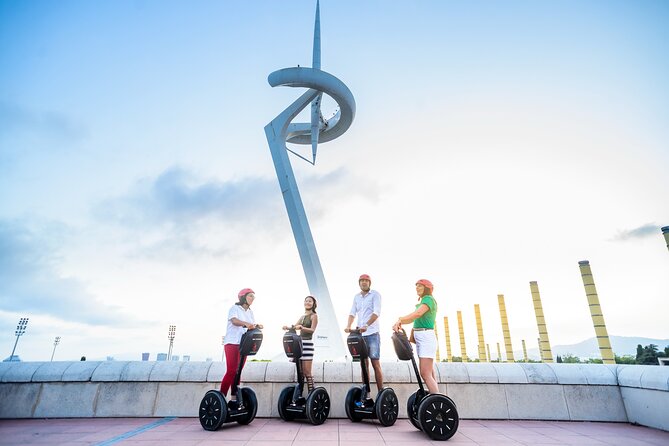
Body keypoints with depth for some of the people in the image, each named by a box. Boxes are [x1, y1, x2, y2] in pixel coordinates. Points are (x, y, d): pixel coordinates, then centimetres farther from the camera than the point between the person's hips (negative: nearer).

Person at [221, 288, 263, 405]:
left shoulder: (250, 312, 16)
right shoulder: (235, 308, -3)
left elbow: (252, 326, 7)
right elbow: (234, 320, -22)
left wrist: (257, 326, -16)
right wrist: (246, 324, -39)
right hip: (232, 343, -6)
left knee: (238, 371, 7)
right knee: (231, 371, -11)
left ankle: (234, 397, 12)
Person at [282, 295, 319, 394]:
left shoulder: (314, 316, 1)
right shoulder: (302, 316, 21)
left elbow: (312, 329, -12)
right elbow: (295, 327, 15)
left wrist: (302, 327, -28)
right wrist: (288, 328, -6)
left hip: (307, 343, -6)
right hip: (299, 343, 6)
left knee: (307, 372, -7)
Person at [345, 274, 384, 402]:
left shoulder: (375, 294, -3)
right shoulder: (356, 297, 14)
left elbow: (376, 312, -15)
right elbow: (352, 313, 9)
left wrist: (366, 325, -28)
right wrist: (349, 326, -9)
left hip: (372, 333, -5)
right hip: (359, 334, 5)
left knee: (375, 363, -3)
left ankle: (381, 392, 6)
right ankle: (366, 392, 16)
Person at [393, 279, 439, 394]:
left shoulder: (428, 299, -7)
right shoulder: (422, 302, 21)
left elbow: (418, 313, -23)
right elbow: (414, 319, 16)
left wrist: (400, 320, -29)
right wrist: (400, 323, 2)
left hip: (426, 337, -9)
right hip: (420, 338, 9)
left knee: (425, 374, -12)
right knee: (429, 373, 11)